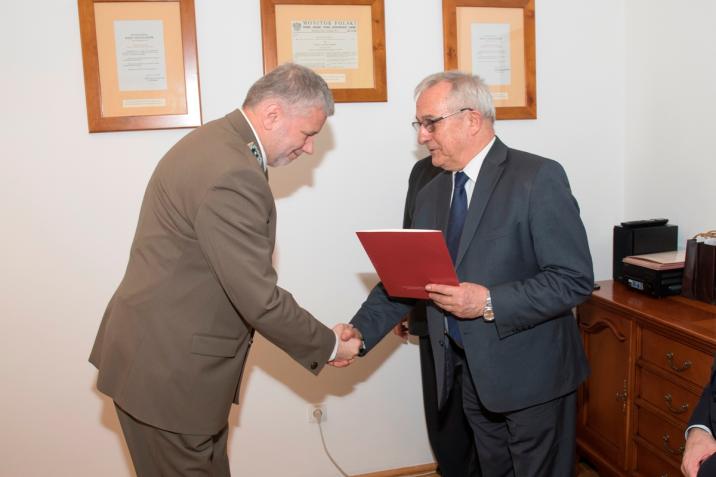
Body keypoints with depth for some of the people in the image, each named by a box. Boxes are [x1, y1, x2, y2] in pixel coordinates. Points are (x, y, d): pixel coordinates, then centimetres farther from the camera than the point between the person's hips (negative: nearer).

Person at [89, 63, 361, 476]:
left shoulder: (216, 140, 6)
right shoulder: (233, 176, -27)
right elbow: (261, 300, -25)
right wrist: (329, 346, -9)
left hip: (163, 352, 10)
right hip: (168, 369, -9)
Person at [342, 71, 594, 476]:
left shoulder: (538, 178, -14)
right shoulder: (431, 194, 7)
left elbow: (575, 279, -18)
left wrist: (489, 303, -25)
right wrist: (362, 331, -7)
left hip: (531, 374, -6)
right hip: (469, 373, 6)